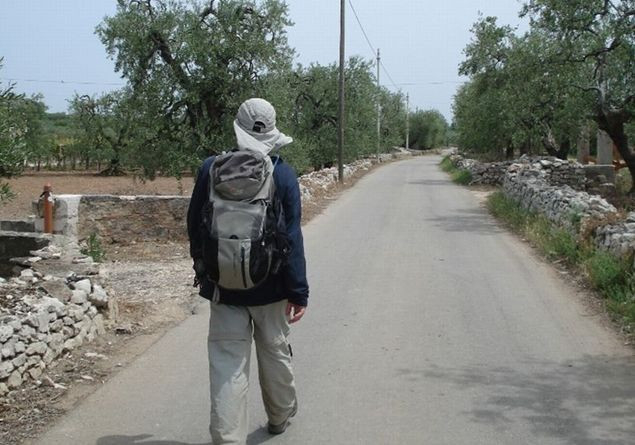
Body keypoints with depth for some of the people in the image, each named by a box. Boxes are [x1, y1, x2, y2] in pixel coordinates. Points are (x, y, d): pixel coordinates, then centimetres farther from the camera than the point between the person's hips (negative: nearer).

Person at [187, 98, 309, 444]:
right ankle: (281, 414, 39)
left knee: (227, 361, 4)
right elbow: (292, 237, -11)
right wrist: (298, 291, -6)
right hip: (269, 285, 1)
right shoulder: (283, 174, -10)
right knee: (274, 351, 19)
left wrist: (202, 267, 19)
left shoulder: (211, 168, -8)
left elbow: (194, 225, 3)